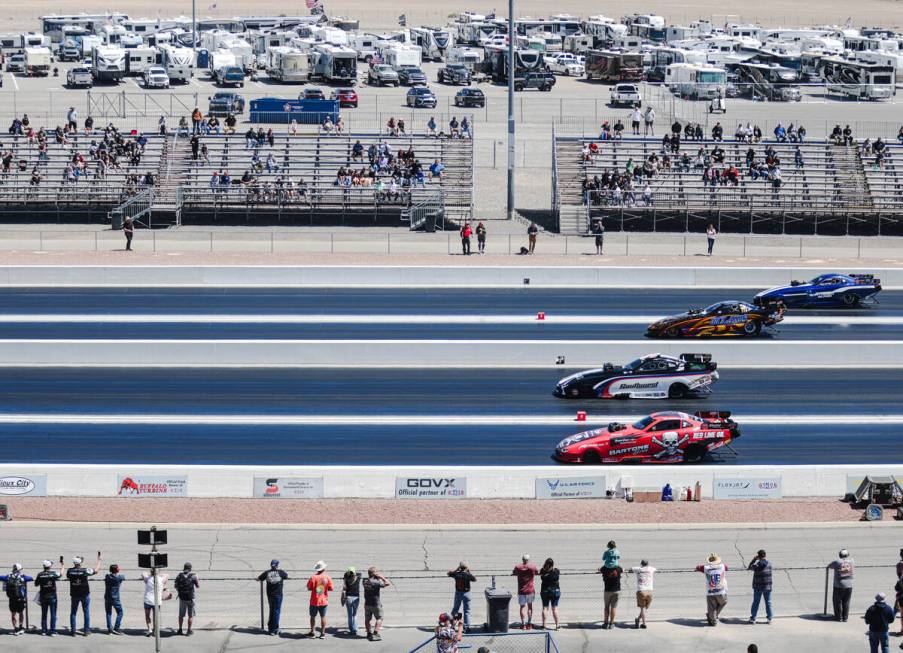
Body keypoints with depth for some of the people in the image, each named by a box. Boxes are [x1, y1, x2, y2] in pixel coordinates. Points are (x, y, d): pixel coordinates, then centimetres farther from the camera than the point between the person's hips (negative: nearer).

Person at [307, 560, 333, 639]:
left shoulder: (313, 577, -13)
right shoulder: (327, 577, -8)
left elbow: (309, 588, -8)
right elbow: (330, 588, -4)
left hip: (314, 601, -2)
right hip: (324, 601, 2)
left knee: (313, 616, 12)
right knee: (323, 617, 10)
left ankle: (312, 632, 14)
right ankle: (322, 633, 12)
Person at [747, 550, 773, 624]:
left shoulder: (758, 564, -15)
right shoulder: (769, 564, -4)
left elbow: (750, 567, 0)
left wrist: (754, 559, 5)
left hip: (758, 587, -3)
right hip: (767, 586, 3)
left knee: (755, 602, 6)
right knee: (768, 602, 10)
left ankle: (753, 618, 8)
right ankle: (769, 618, 12)